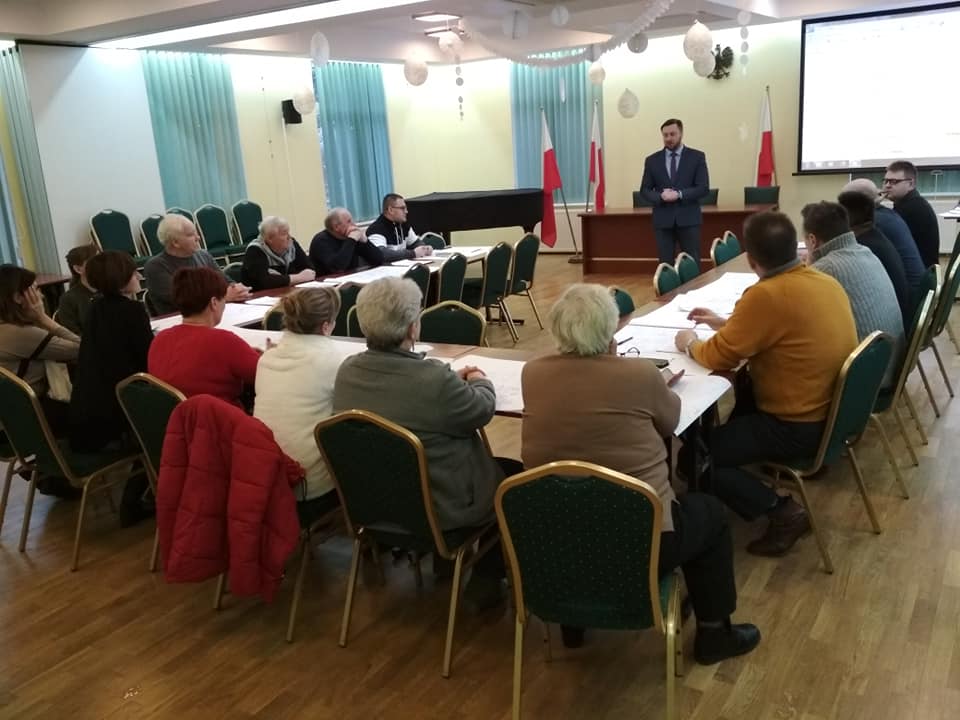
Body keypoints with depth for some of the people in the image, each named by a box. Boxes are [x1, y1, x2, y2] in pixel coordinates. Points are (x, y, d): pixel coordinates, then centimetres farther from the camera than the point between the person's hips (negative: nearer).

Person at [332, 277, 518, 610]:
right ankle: (486, 579, 24)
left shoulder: (348, 370, -11)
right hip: (438, 508, -7)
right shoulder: (435, 380, -32)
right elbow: (482, 410, -12)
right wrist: (480, 381, 9)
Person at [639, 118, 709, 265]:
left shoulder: (697, 157, 4)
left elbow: (703, 188, -3)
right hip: (663, 220, 1)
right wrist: (660, 196, -15)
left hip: (688, 219, -1)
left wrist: (679, 194, -17)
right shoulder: (652, 160, 8)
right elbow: (645, 190, 6)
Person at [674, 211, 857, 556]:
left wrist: (690, 343, 3)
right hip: (833, 408, 9)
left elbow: (719, 357, -17)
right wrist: (727, 324, 17)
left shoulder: (766, 295, -26)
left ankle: (782, 511, 1)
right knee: (743, 388, 29)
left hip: (799, 426, -9)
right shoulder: (824, 281, 1)